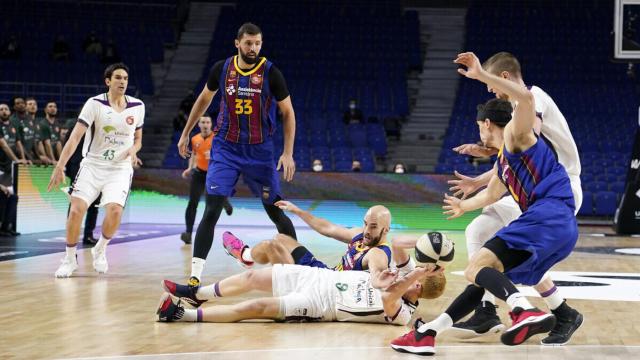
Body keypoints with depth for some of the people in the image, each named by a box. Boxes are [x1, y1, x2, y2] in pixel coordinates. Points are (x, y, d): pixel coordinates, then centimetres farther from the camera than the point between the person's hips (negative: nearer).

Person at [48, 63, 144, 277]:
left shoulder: (137, 106, 2)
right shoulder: (95, 104, -9)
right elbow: (75, 136, -15)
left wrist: (133, 149, -9)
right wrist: (60, 166, -25)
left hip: (120, 168, 1)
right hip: (93, 165, -1)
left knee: (115, 211, -21)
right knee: (76, 210, -14)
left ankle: (100, 250, 8)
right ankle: (70, 259, 6)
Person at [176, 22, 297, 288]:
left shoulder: (270, 73, -9)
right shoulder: (221, 69, -3)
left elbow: (288, 112, -2)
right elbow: (204, 99, 16)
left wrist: (288, 153, -10)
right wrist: (186, 133, 20)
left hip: (260, 151, -1)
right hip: (226, 149, 1)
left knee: (276, 212, 5)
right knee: (211, 211, -11)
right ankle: (195, 276, -9)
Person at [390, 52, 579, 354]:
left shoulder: (516, 135, 4)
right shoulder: (504, 160, 30)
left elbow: (526, 99, -19)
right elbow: (491, 194, 50)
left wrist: (482, 76, -21)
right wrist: (464, 206, 68)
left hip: (549, 215, -10)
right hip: (559, 229, 10)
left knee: (476, 268, -19)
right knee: (486, 273, 14)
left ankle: (526, 312, -45)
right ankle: (427, 333, 15)